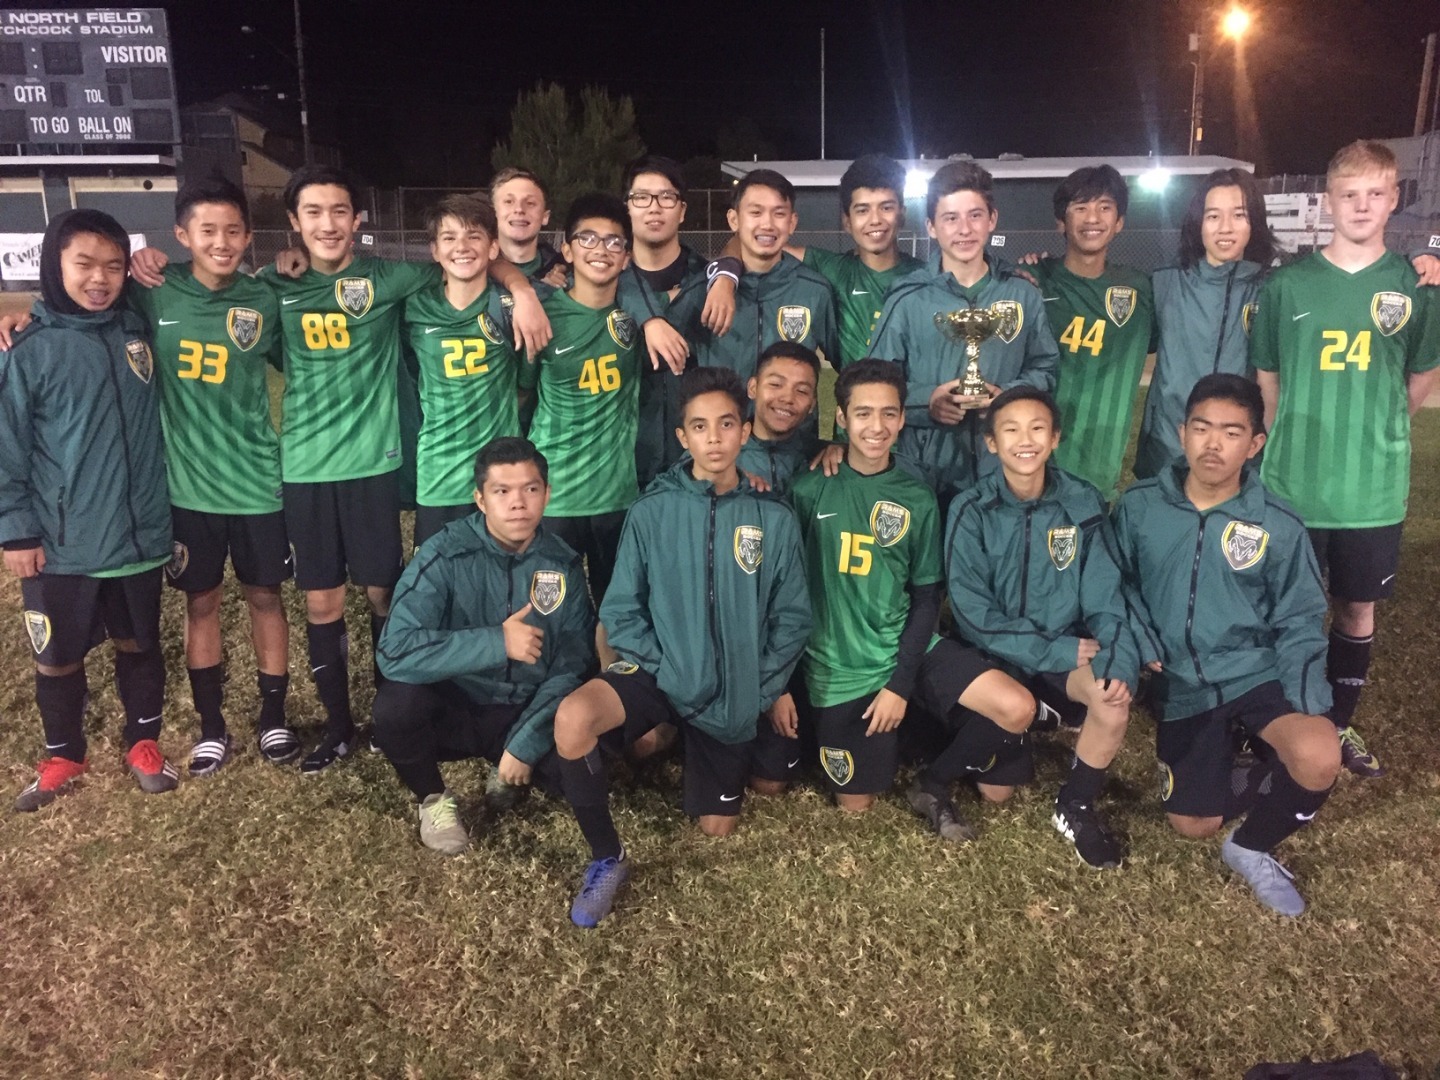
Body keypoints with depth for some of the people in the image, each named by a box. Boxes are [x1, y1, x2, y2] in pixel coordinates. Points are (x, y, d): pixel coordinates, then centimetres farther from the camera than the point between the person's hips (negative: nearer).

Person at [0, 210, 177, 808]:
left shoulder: (138, 329, 2)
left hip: (139, 535, 3)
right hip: (60, 546, -3)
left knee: (140, 645, 16)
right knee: (58, 658, 12)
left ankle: (143, 743, 35)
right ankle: (63, 755, 34)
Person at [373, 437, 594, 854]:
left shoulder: (563, 564, -7)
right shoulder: (445, 555, -17)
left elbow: (572, 667, -6)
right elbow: (396, 650, -27)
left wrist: (526, 744, -15)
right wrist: (497, 643, -30)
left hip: (526, 712, 2)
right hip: (454, 708, -2)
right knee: (395, 704, -33)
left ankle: (515, 764, 13)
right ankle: (434, 799, 0)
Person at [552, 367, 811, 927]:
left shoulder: (774, 519, -4)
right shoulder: (652, 510, -5)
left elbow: (791, 618, 1)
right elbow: (621, 608, -2)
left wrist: (761, 690, -5)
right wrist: (656, 669, -12)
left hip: (732, 695, 1)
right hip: (658, 675, -1)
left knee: (716, 829, 11)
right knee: (573, 719, -32)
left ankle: (691, 751, 44)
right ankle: (607, 859, -8)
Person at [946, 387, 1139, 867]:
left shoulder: (1083, 504, -3)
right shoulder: (970, 511, -10)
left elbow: (1105, 601, -5)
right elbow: (973, 616, -14)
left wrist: (1116, 664, -24)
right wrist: (1059, 651, -20)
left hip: (1070, 649, 2)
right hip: (994, 654, -1)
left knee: (1114, 701, -29)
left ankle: (1076, 807, -1)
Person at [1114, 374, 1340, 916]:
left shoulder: (1280, 526, -7)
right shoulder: (1138, 508, -4)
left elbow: (1299, 625, -2)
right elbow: (1120, 586, 6)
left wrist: (1307, 705, -14)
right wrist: (1144, 647, -8)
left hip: (1258, 675, -1)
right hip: (1183, 689, 2)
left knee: (1318, 760, -31)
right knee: (1193, 825, 3)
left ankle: (1253, 847, 0)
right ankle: (1254, 779, 36)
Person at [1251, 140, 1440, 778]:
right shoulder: (1287, 284, -1)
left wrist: (1374, 430, 7)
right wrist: (1295, 439, 3)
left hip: (1375, 488, 2)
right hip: (1293, 485, -1)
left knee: (1358, 610, 12)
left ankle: (1339, 724, 30)